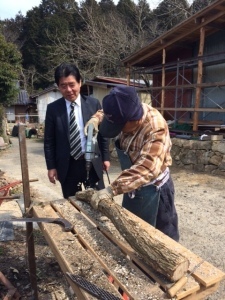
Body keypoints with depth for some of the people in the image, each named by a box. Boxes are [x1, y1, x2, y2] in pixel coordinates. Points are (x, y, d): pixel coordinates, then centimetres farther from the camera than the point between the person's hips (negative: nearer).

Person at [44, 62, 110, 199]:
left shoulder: (93, 103, -1)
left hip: (92, 163, 1)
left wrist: (105, 157, 5)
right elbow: (49, 140, 2)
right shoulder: (53, 108, -2)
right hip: (67, 165, 0)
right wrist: (51, 166, 0)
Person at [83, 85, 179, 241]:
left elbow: (147, 168, -42)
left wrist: (112, 189, -46)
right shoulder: (127, 113, -10)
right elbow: (107, 113, 11)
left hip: (153, 189, -7)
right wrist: (95, 119, -12)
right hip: (132, 185, 8)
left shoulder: (156, 129, -33)